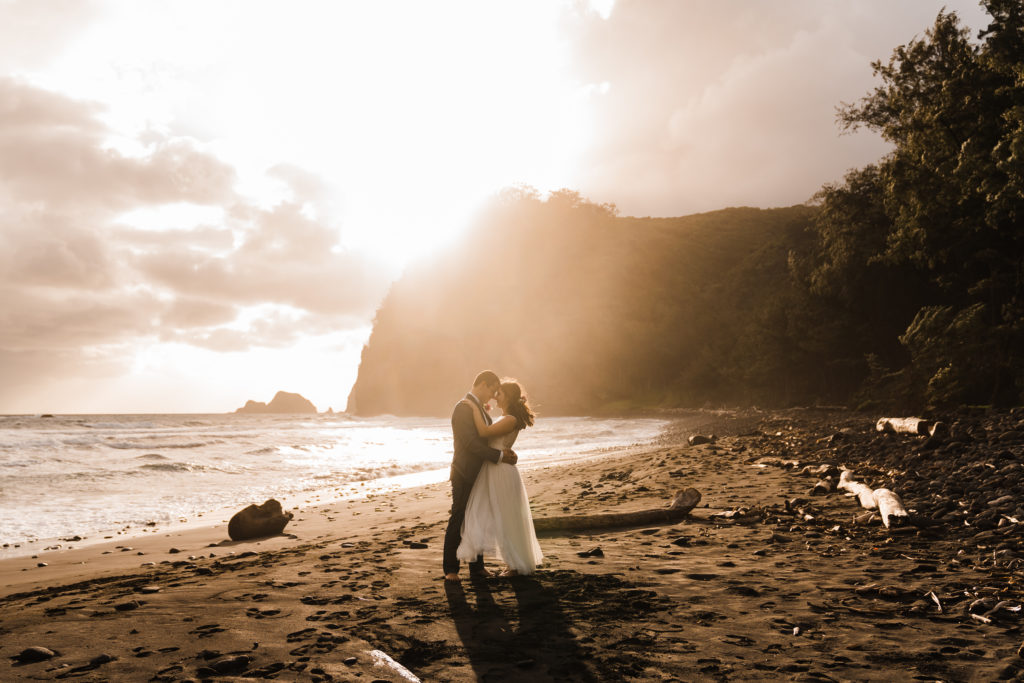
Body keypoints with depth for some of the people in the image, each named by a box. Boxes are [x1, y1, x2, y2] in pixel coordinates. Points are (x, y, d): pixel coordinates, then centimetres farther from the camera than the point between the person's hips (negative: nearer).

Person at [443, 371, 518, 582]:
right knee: (458, 520, -2)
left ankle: (477, 566, 19)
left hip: (480, 475, 9)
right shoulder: (463, 408, -17)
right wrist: (500, 456, -18)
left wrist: (505, 451, -4)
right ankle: (451, 569, 6)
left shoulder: (480, 408, 15)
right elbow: (472, 443, -23)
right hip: (465, 475, -9)